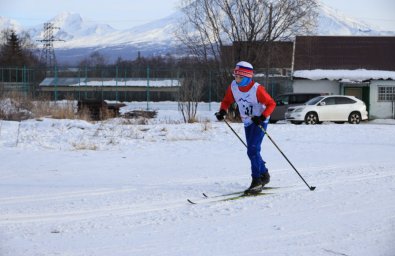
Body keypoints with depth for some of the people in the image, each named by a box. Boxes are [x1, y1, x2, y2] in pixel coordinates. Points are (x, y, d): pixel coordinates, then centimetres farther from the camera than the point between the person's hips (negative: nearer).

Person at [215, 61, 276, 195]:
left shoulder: (257, 89, -24)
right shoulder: (233, 87, -7)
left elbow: (271, 104, -17)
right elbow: (227, 101, 9)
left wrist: (262, 117, -30)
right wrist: (222, 111, -11)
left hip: (260, 122, -7)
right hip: (247, 122, 7)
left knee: (253, 150, -19)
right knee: (252, 151, 15)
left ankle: (257, 182, -16)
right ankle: (264, 175, 35)